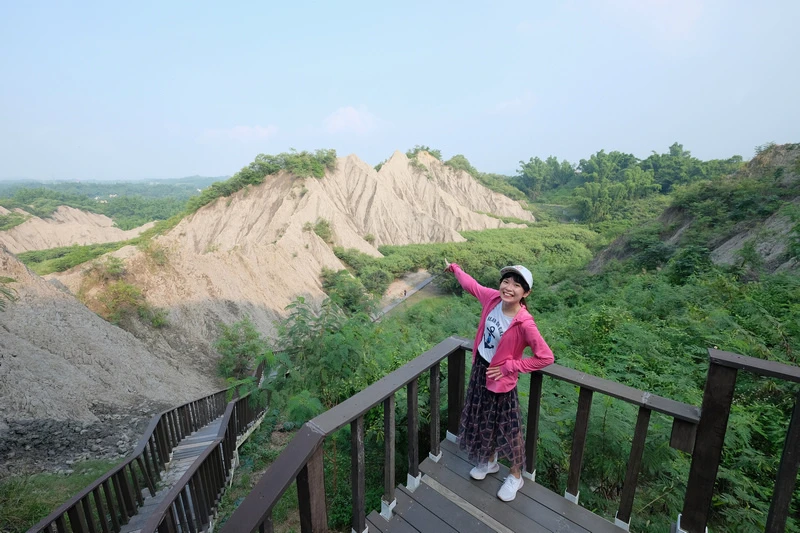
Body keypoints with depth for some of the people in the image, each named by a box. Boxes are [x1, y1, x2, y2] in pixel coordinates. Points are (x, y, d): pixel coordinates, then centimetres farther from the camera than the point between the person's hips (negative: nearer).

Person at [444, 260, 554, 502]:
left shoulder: (524, 323, -30)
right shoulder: (493, 298, -14)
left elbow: (546, 357, -23)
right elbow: (471, 285, 5)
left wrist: (509, 367, -18)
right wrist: (455, 269, 21)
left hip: (500, 379, -6)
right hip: (479, 370, 6)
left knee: (507, 429, 15)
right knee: (481, 421, 25)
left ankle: (515, 476, 42)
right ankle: (490, 461, 52)